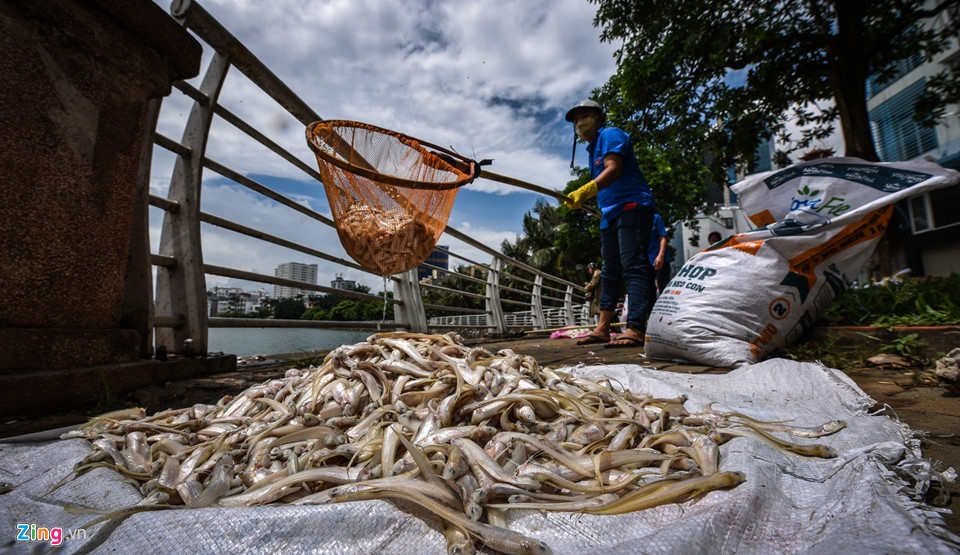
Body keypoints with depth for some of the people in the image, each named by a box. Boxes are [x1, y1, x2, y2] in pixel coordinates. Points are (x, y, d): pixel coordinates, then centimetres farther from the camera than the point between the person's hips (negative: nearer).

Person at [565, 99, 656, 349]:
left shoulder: (610, 134, -2)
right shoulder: (593, 148, 25)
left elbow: (613, 169, -20)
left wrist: (585, 191, -31)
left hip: (632, 207, -10)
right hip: (610, 215, 10)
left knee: (633, 267, -15)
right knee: (609, 272, 7)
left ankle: (635, 330, -18)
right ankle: (602, 328, 10)